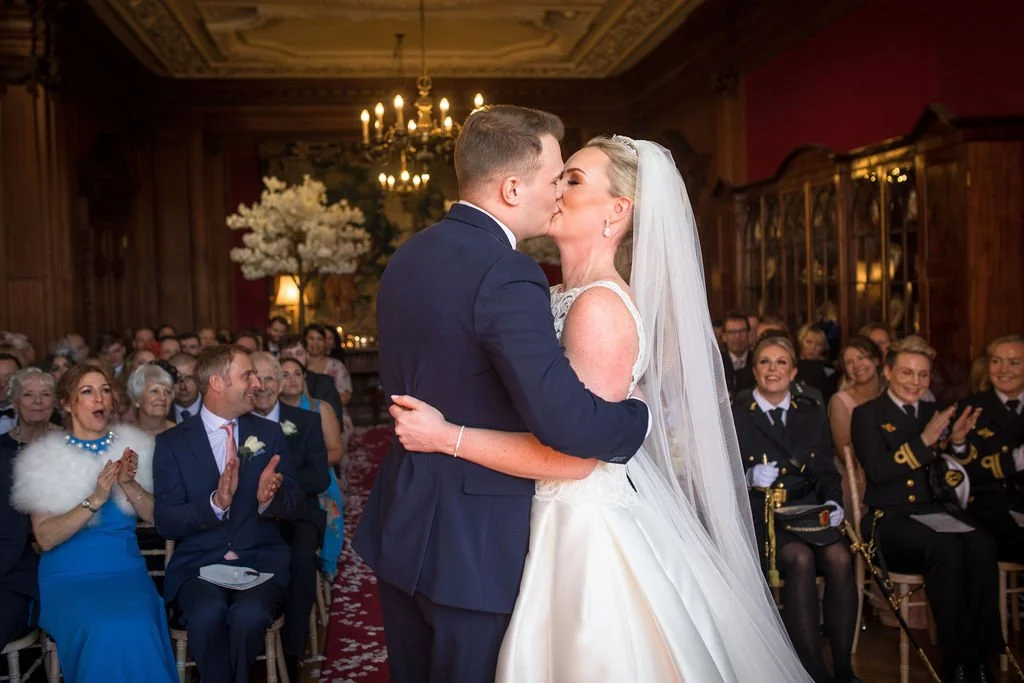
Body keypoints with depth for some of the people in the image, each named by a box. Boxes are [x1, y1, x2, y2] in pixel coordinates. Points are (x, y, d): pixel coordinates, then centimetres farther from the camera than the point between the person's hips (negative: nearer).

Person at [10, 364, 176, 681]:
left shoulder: (132, 447, 8)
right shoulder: (46, 458, 0)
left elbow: (155, 517, 5)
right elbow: (45, 538, -8)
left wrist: (128, 484, -12)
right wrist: (95, 500, -19)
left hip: (127, 571, 2)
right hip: (68, 577, -2)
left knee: (136, 629, -31)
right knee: (106, 631, -32)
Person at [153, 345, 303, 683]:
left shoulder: (269, 433, 9)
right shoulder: (172, 442, 3)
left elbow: (295, 506, 7)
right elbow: (166, 522, -4)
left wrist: (269, 498, -17)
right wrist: (215, 503, -23)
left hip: (261, 560, 1)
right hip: (199, 563, -1)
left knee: (249, 615, -30)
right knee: (208, 614, -33)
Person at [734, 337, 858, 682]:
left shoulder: (811, 414, 18)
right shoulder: (735, 416, 6)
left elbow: (827, 472, 16)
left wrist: (833, 502, -4)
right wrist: (750, 478, -19)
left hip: (808, 512, 3)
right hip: (759, 515, -3)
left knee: (839, 557, -27)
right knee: (800, 558, -32)